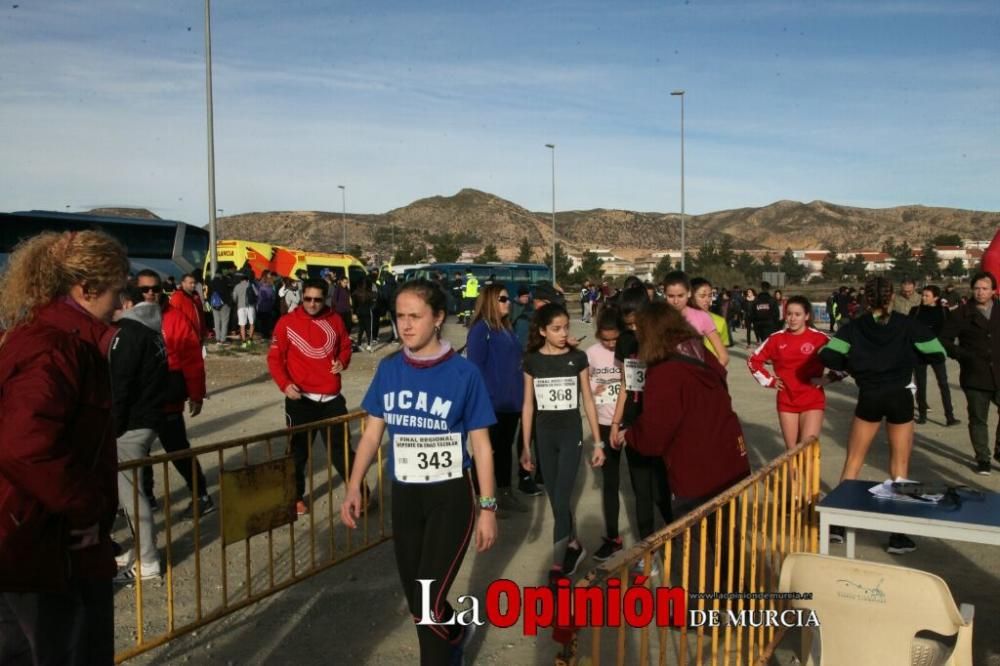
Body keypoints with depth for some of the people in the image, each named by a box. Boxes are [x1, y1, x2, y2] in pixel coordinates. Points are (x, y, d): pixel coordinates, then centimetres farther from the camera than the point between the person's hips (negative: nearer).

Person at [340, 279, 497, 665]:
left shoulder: (463, 373, -12)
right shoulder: (388, 369, -1)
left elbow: (481, 444, -7)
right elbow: (372, 433, 4)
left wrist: (487, 507, -8)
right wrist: (354, 487, -7)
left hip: (450, 496, -4)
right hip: (403, 495, 5)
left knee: (430, 601, -8)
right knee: (415, 601, 17)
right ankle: (456, 632, 47)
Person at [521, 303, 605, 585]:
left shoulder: (577, 358, -3)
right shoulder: (532, 361, -1)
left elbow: (588, 401, 2)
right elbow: (528, 405, 4)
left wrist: (598, 442, 2)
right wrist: (525, 446, 4)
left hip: (571, 434, -2)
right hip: (544, 435, 2)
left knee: (562, 499, -7)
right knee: (555, 500, 11)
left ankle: (558, 564, -1)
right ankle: (573, 545, 33)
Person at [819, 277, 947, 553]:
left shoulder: (854, 327, -4)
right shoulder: (906, 325, -4)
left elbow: (827, 356, -14)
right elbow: (938, 354, -2)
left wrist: (849, 367, 4)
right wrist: (910, 354, 13)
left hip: (869, 398, 0)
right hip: (900, 397, 0)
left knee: (853, 460, 15)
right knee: (899, 466, 10)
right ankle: (898, 535, 14)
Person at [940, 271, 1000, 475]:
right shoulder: (961, 314, -2)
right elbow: (944, 341, -1)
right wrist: (964, 355, -12)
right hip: (975, 377, -2)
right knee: (978, 419, 8)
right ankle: (982, 459, 20)